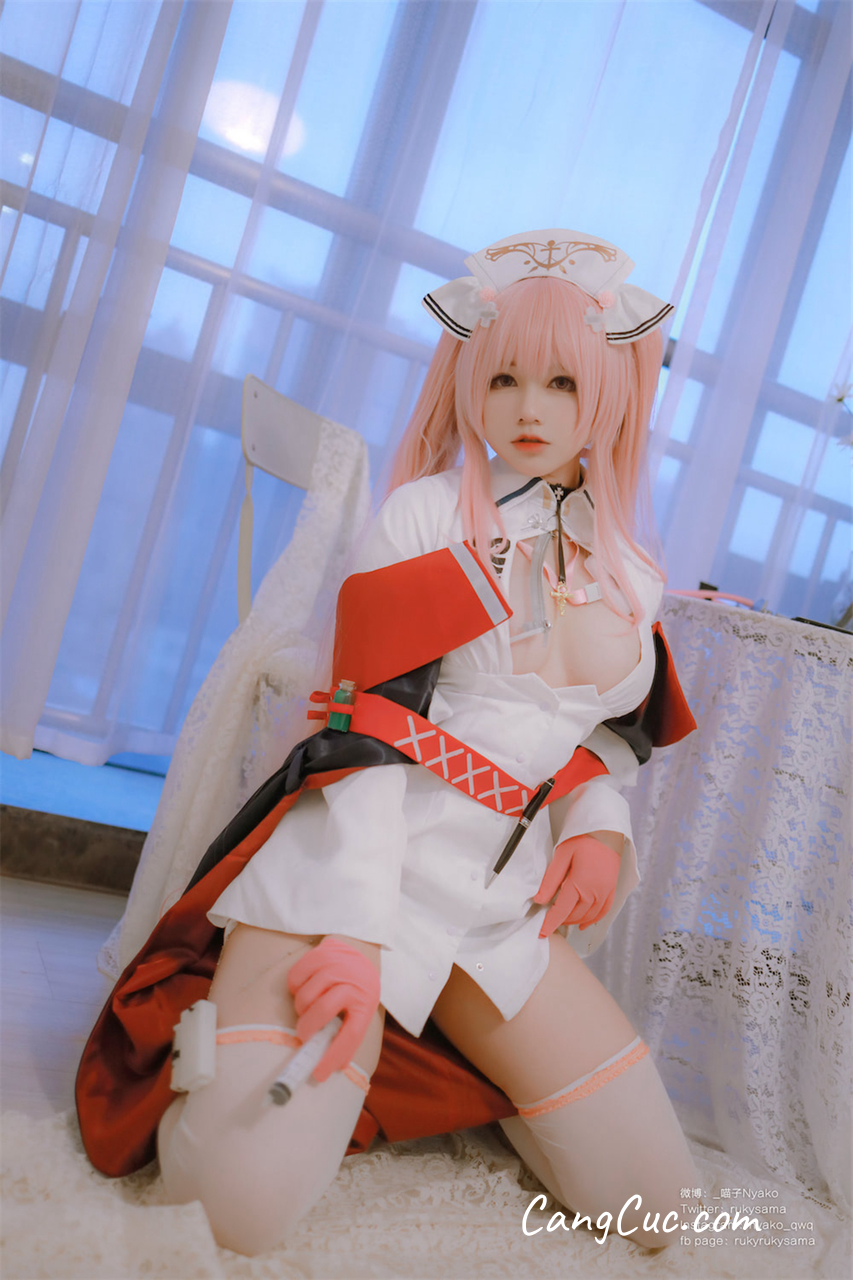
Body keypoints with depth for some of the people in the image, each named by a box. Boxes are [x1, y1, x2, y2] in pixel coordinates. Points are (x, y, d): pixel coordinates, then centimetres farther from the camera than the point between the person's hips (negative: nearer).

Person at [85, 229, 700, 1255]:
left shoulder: (633, 576, 11)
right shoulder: (427, 511, -4)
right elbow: (369, 720, -11)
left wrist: (599, 819, -3)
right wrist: (360, 929, -19)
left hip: (503, 898, 5)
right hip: (357, 862, -5)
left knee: (650, 1204, 4)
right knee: (236, 1203, -20)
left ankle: (442, 1056, 26)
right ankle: (233, 1032, 15)